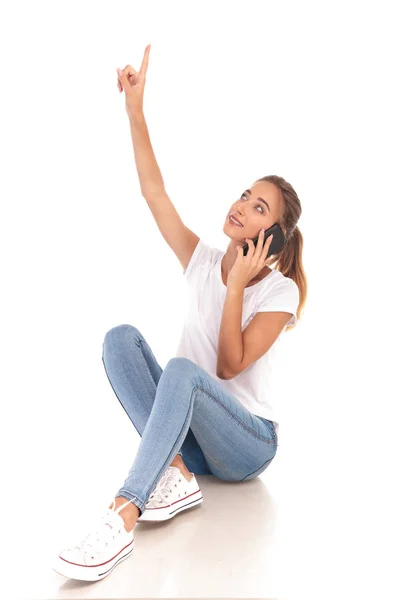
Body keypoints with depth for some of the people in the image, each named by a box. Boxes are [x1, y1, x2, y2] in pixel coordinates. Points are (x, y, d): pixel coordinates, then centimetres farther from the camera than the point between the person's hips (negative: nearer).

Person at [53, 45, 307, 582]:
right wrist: (136, 110, -10)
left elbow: (229, 366, -17)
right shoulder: (204, 262, 5)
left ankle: (122, 519, -47)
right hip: (193, 431, 5)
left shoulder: (279, 291, -8)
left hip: (248, 443, -5)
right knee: (121, 337, -19)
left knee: (183, 370, -38)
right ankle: (177, 473, -28)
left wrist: (237, 286, -20)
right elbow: (155, 193, -4)